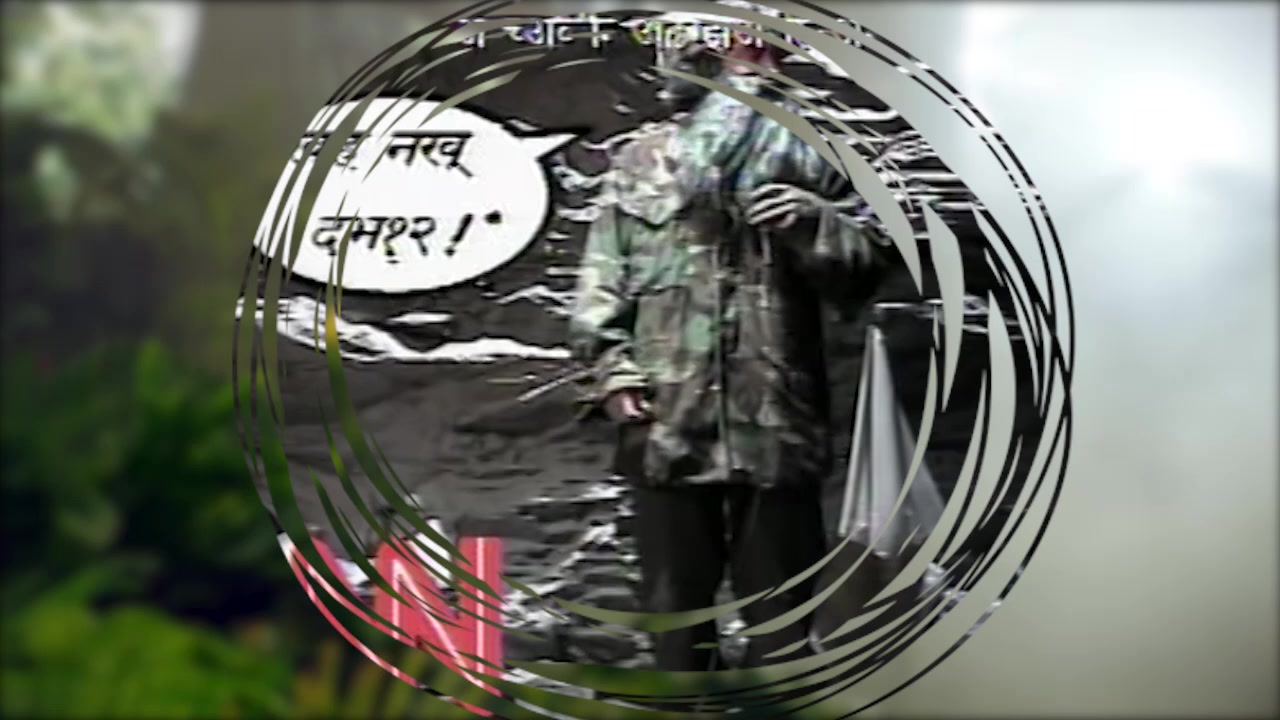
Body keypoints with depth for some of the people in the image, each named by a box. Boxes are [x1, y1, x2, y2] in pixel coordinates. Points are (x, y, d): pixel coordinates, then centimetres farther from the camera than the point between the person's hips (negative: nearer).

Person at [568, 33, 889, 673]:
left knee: (779, 592, 8)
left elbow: (863, 254, 6)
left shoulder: (807, 156, 12)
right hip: (667, 420, 0)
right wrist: (610, 368, -5)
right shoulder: (641, 161, 9)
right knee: (675, 590, 11)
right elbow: (603, 279, 5)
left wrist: (810, 222, -12)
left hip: (775, 418, 1)